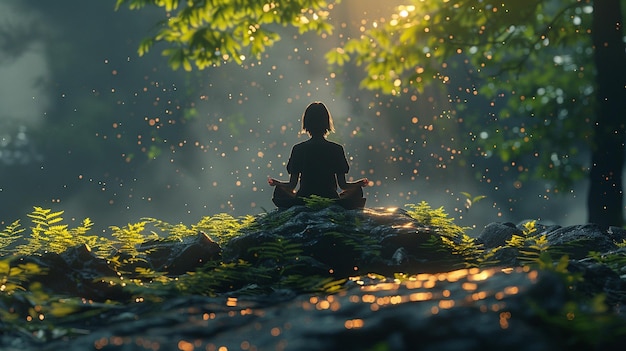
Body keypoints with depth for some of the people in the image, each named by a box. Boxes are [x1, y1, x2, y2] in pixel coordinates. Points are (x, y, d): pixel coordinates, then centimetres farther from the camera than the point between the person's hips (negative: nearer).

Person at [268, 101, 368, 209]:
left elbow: (292, 185, 0)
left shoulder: (298, 149, -2)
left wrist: (276, 183, 22)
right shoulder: (337, 149, -3)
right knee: (356, 192, 28)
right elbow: (342, 185, -1)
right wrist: (360, 183, 19)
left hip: (303, 202, 1)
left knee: (280, 192, 31)